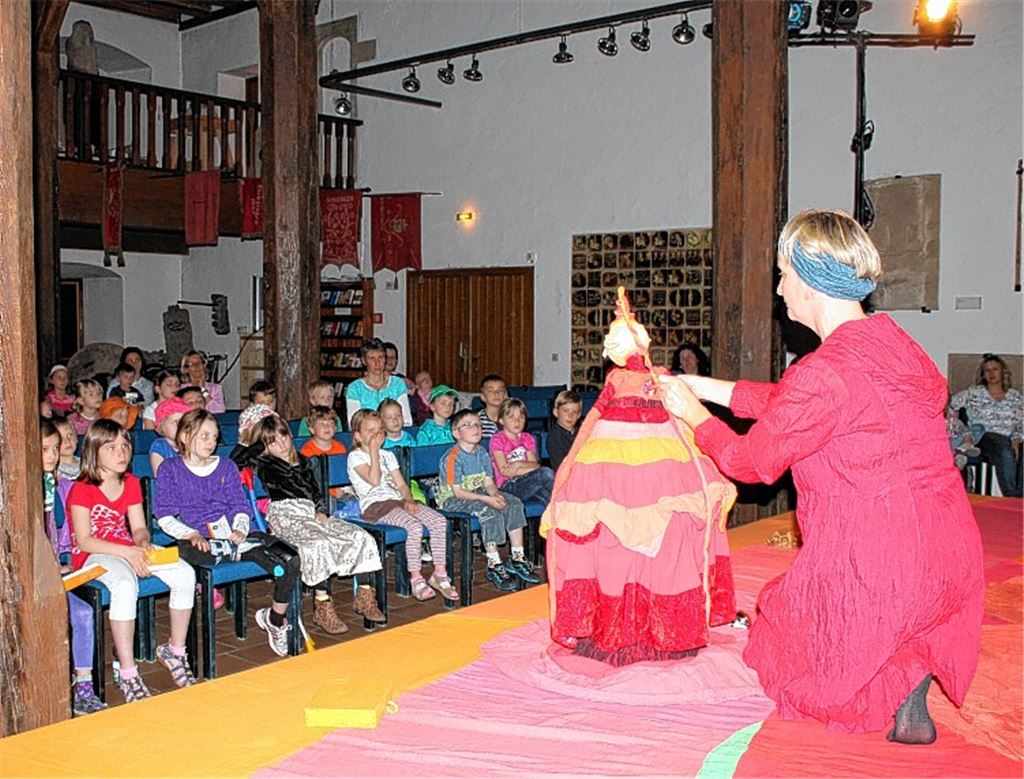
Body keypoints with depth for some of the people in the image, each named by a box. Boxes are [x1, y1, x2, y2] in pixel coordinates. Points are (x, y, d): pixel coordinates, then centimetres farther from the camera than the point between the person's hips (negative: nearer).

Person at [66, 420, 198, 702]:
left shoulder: (131, 484, 12)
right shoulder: (82, 490, -8)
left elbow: (139, 528, 11)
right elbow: (84, 541, -15)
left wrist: (143, 544, -14)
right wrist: (128, 552, -24)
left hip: (130, 551, 6)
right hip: (94, 556, -6)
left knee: (185, 574, -17)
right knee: (125, 585, -40)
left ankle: (175, 650, 2)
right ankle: (128, 674, -31)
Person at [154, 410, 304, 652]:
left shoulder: (226, 466, 20)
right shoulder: (170, 470, 9)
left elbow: (240, 506, 13)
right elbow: (165, 516, 0)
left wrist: (240, 530, -8)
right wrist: (192, 535, -17)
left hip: (232, 533, 4)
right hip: (199, 538, -4)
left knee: (291, 560, -18)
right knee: (187, 552, -45)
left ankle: (275, 621, -1)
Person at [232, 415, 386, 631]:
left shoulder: (302, 461, 28)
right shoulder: (263, 463, 14)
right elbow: (234, 460, -3)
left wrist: (321, 511, 7)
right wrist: (247, 441, 11)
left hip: (311, 513, 6)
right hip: (285, 515, -6)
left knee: (362, 537, -13)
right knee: (319, 543, -37)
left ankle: (364, 596, -7)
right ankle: (322, 605, -33)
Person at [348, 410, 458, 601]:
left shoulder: (387, 455, 24)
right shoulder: (355, 457, 3)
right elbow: (374, 480, -13)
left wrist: (409, 500, -1)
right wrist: (373, 450, -8)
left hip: (397, 501, 7)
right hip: (374, 506, -7)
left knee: (439, 521, -15)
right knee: (415, 526, -31)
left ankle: (440, 573, -9)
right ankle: (416, 578, -20)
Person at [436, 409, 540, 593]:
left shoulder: (482, 453, 7)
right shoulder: (452, 457, -17)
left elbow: (488, 482, 5)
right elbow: (457, 492, -21)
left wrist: (495, 494, -19)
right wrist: (485, 499, -27)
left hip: (479, 492, 8)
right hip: (452, 500, -8)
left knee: (514, 503, -8)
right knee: (489, 512, -31)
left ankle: (517, 559, -3)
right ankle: (494, 566, -23)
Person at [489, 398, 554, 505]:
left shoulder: (528, 439, 16)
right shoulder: (497, 439, -1)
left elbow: (535, 464, 2)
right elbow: (504, 471, -11)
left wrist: (519, 464, -17)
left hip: (527, 483, 5)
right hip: (508, 487, -5)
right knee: (546, 473, -27)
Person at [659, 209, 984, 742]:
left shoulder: (826, 373, -22)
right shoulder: (889, 339, 5)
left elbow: (751, 461, -7)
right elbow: (784, 402, 16)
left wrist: (695, 415, 11)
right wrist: (700, 386, 21)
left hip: (877, 564, -7)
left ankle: (897, 677, 2)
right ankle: (916, 661, 8)